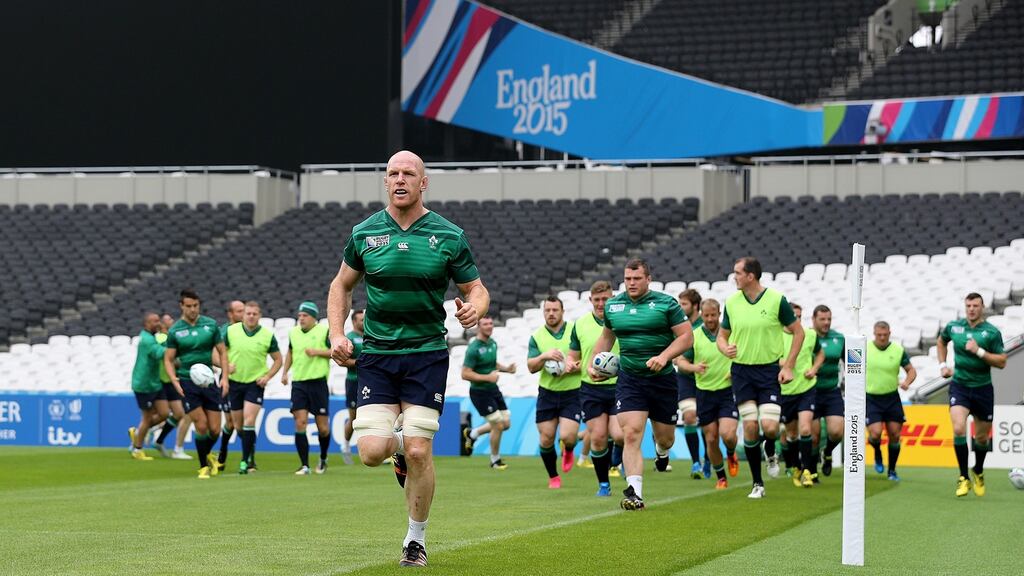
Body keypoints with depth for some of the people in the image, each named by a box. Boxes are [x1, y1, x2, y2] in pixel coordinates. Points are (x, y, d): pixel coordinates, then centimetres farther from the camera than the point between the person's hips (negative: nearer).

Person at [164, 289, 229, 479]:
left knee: (215, 429, 0)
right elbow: (168, 359, 3)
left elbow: (222, 352, 9)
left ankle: (206, 455, 31)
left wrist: (225, 377, 0)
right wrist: (174, 379, -13)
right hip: (187, 383, -2)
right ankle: (203, 466, 7)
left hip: (208, 381, 2)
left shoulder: (210, 324, 4)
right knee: (201, 426, -10)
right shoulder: (175, 331, 0)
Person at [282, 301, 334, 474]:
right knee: (300, 423, -9)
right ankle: (304, 465, -6)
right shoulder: (293, 332, 11)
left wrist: (317, 352, -17)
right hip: (298, 383, 3)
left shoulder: (325, 331, -3)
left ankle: (323, 458, 29)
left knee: (323, 427, 2)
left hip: (318, 383, -3)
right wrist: (285, 372, 17)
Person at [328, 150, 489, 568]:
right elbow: (342, 285, 16)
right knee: (371, 452, -10)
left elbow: (477, 289, 7)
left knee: (419, 453, -8)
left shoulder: (450, 236, -2)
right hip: (376, 356, 2)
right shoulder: (364, 233, 3)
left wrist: (474, 308, -17)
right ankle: (398, 446, 29)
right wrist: (337, 333, 2)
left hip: (426, 355, -2)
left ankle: (417, 539, 12)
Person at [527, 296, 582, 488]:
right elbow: (531, 367, -4)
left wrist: (574, 367, -19)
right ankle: (553, 477, 22)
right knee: (546, 440, 0)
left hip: (572, 392, -2)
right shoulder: (537, 336, 4)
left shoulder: (575, 330, -1)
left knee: (567, 437, -15)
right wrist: (544, 356, -23)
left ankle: (568, 451, 23)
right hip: (547, 393, 2)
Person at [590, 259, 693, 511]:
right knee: (631, 434, -16)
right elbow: (607, 336, 23)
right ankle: (634, 493, -20)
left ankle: (661, 451, 50)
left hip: (662, 379, -1)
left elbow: (686, 336, -6)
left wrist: (664, 357, -20)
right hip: (629, 379, 1)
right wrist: (594, 363, 12)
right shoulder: (612, 306, 6)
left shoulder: (666, 303, -6)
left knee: (665, 438, 10)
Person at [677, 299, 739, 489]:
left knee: (727, 434, -17)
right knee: (711, 440, 3)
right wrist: (693, 367, -23)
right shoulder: (693, 336, -4)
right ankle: (721, 477, 22)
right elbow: (681, 361, -2)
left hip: (728, 390, -1)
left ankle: (731, 454, 18)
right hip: (705, 393, 1)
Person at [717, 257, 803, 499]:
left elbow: (798, 332, 1)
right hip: (742, 371, 2)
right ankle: (757, 484, 8)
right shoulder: (731, 302, 1)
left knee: (770, 427, -14)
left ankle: (770, 453, 24)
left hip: (770, 370, -2)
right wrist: (725, 348, -11)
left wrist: (788, 366, -6)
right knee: (750, 427, -5)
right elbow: (722, 335, 14)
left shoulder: (777, 300, -8)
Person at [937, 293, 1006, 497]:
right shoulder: (954, 327, 0)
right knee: (959, 429, -20)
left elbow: (1002, 362, -10)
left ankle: (978, 472, 39)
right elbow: (941, 341, 23)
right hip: (959, 386, 0)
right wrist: (942, 365, 12)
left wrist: (979, 351, -21)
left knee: (982, 437, 10)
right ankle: (963, 478, -10)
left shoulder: (992, 332, -7)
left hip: (983, 388, 0)